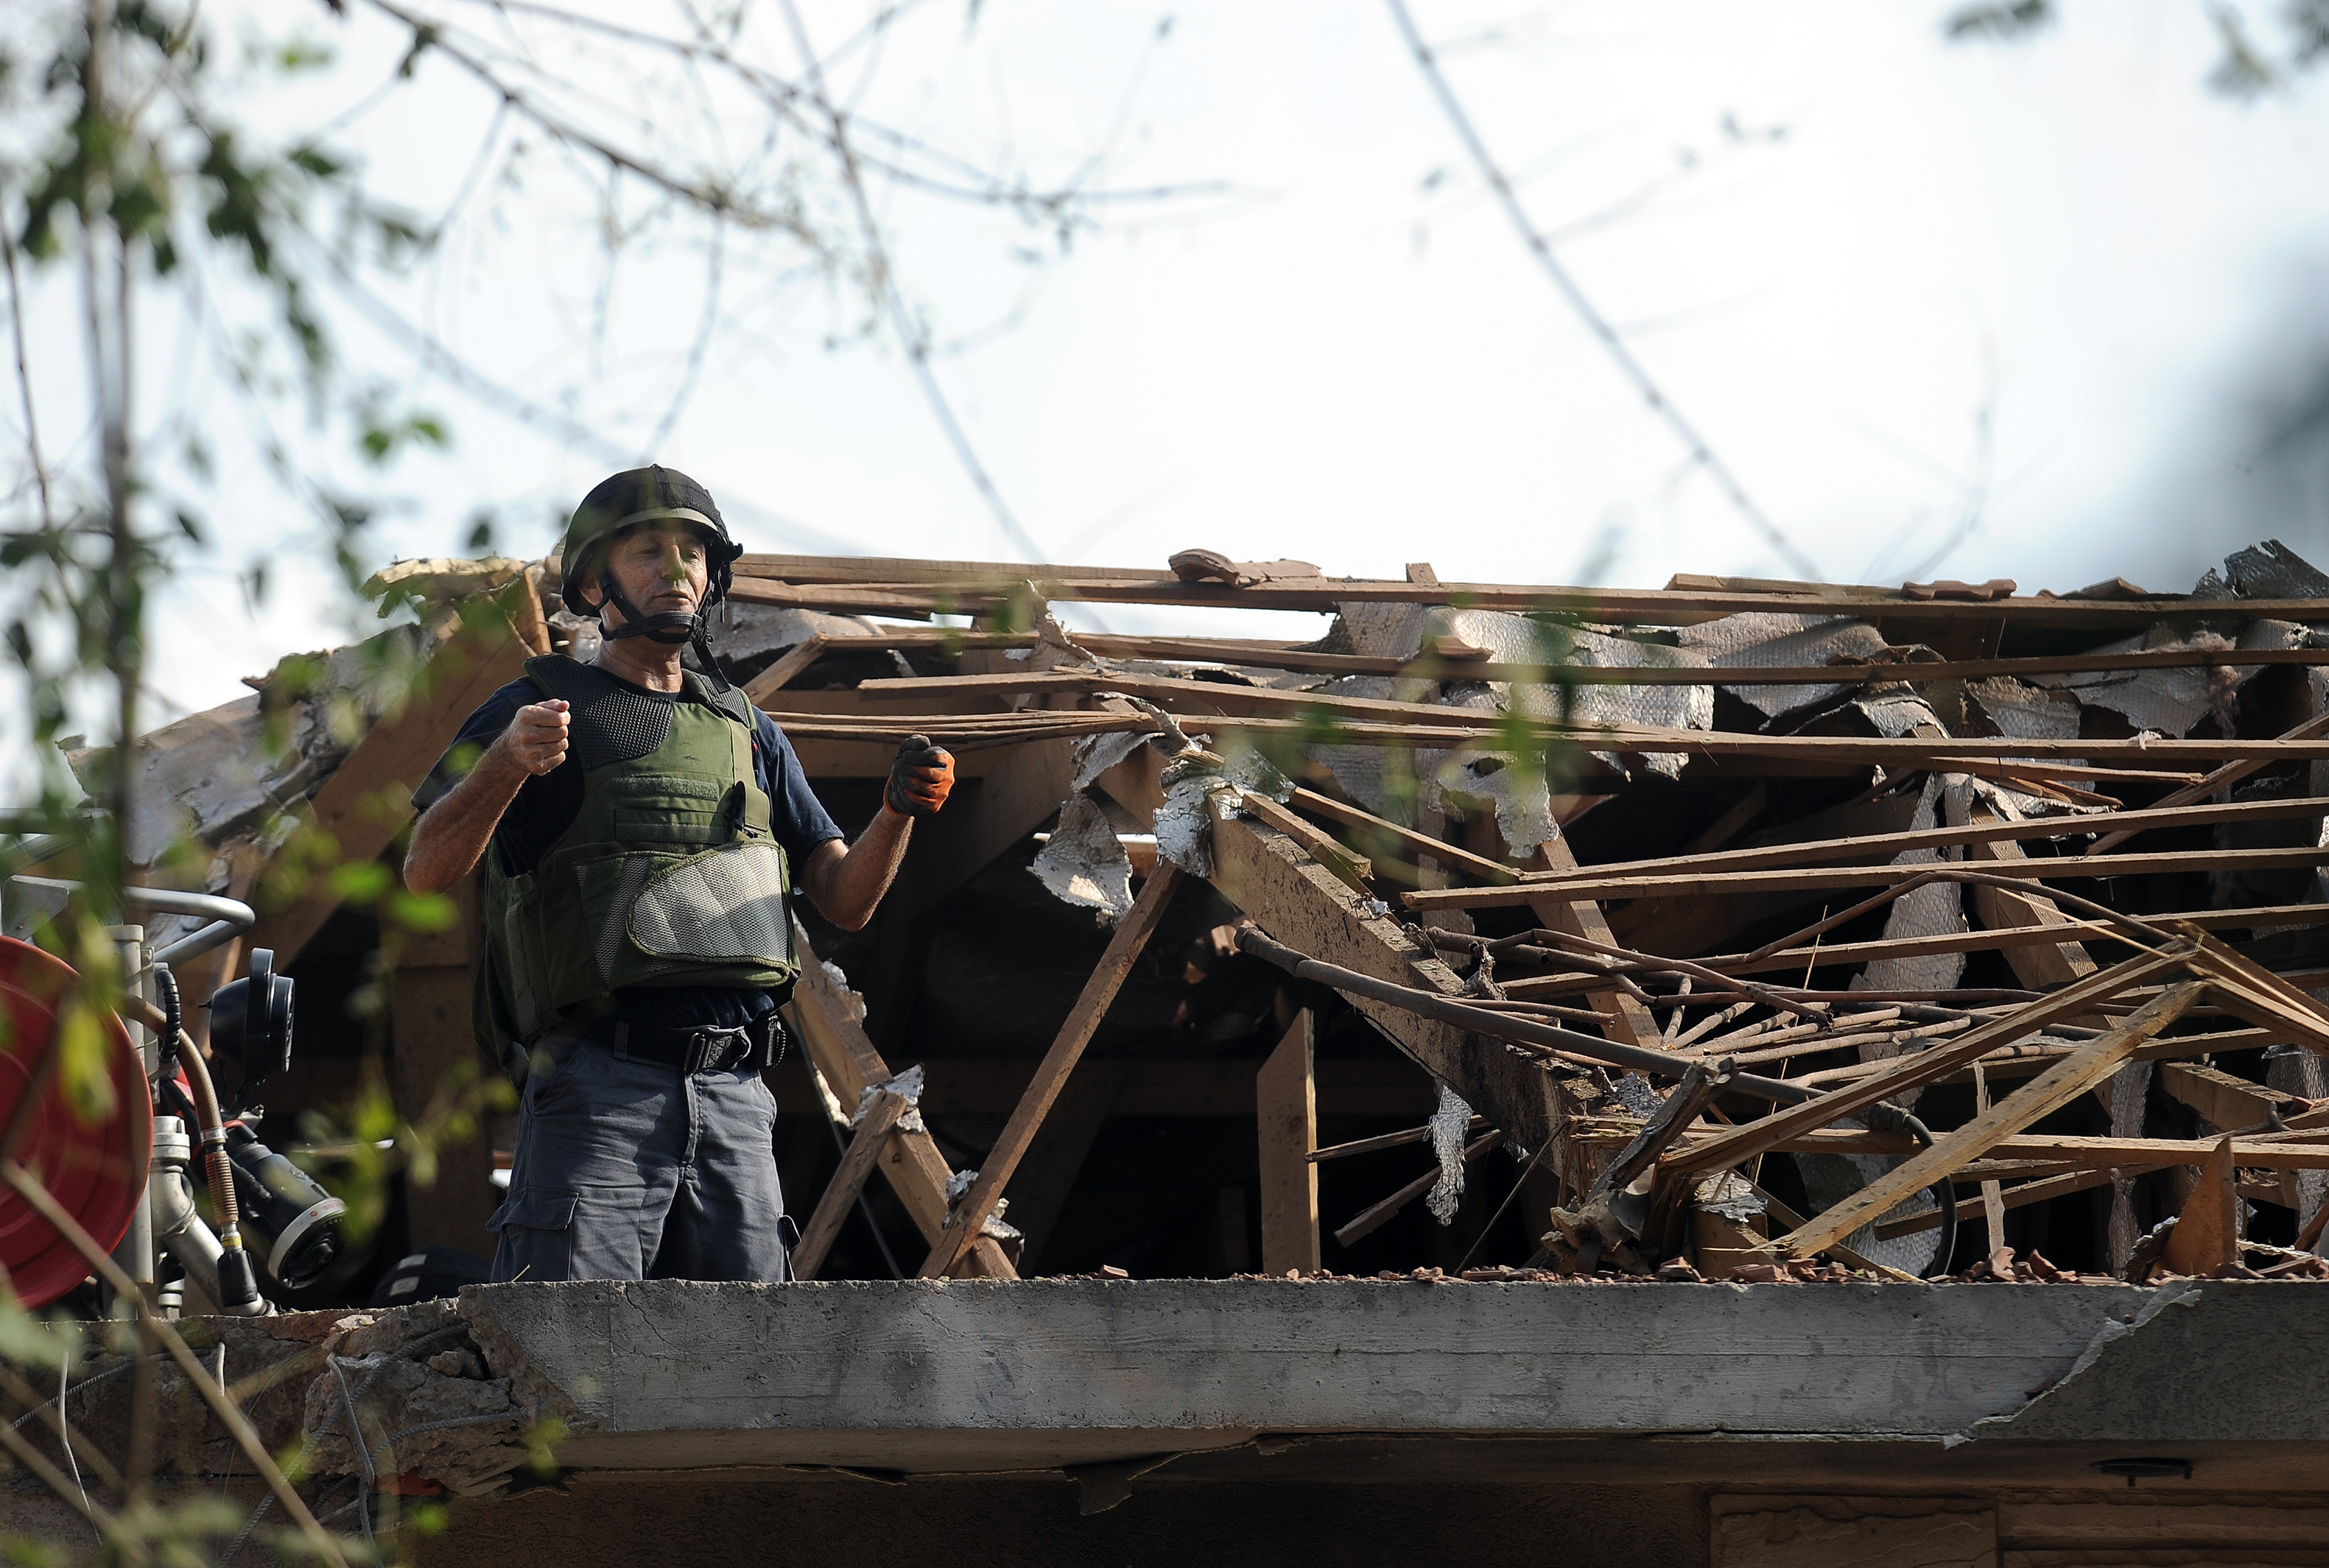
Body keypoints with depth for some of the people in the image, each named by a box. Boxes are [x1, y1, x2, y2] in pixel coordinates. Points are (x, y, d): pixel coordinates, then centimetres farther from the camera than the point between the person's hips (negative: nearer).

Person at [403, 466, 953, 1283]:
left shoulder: (746, 730, 23)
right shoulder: (537, 709, 7)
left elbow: (845, 900, 18)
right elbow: (427, 871, -6)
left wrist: (897, 813, -3)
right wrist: (507, 762, -24)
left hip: (734, 1093, 5)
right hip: (598, 1088, -5)